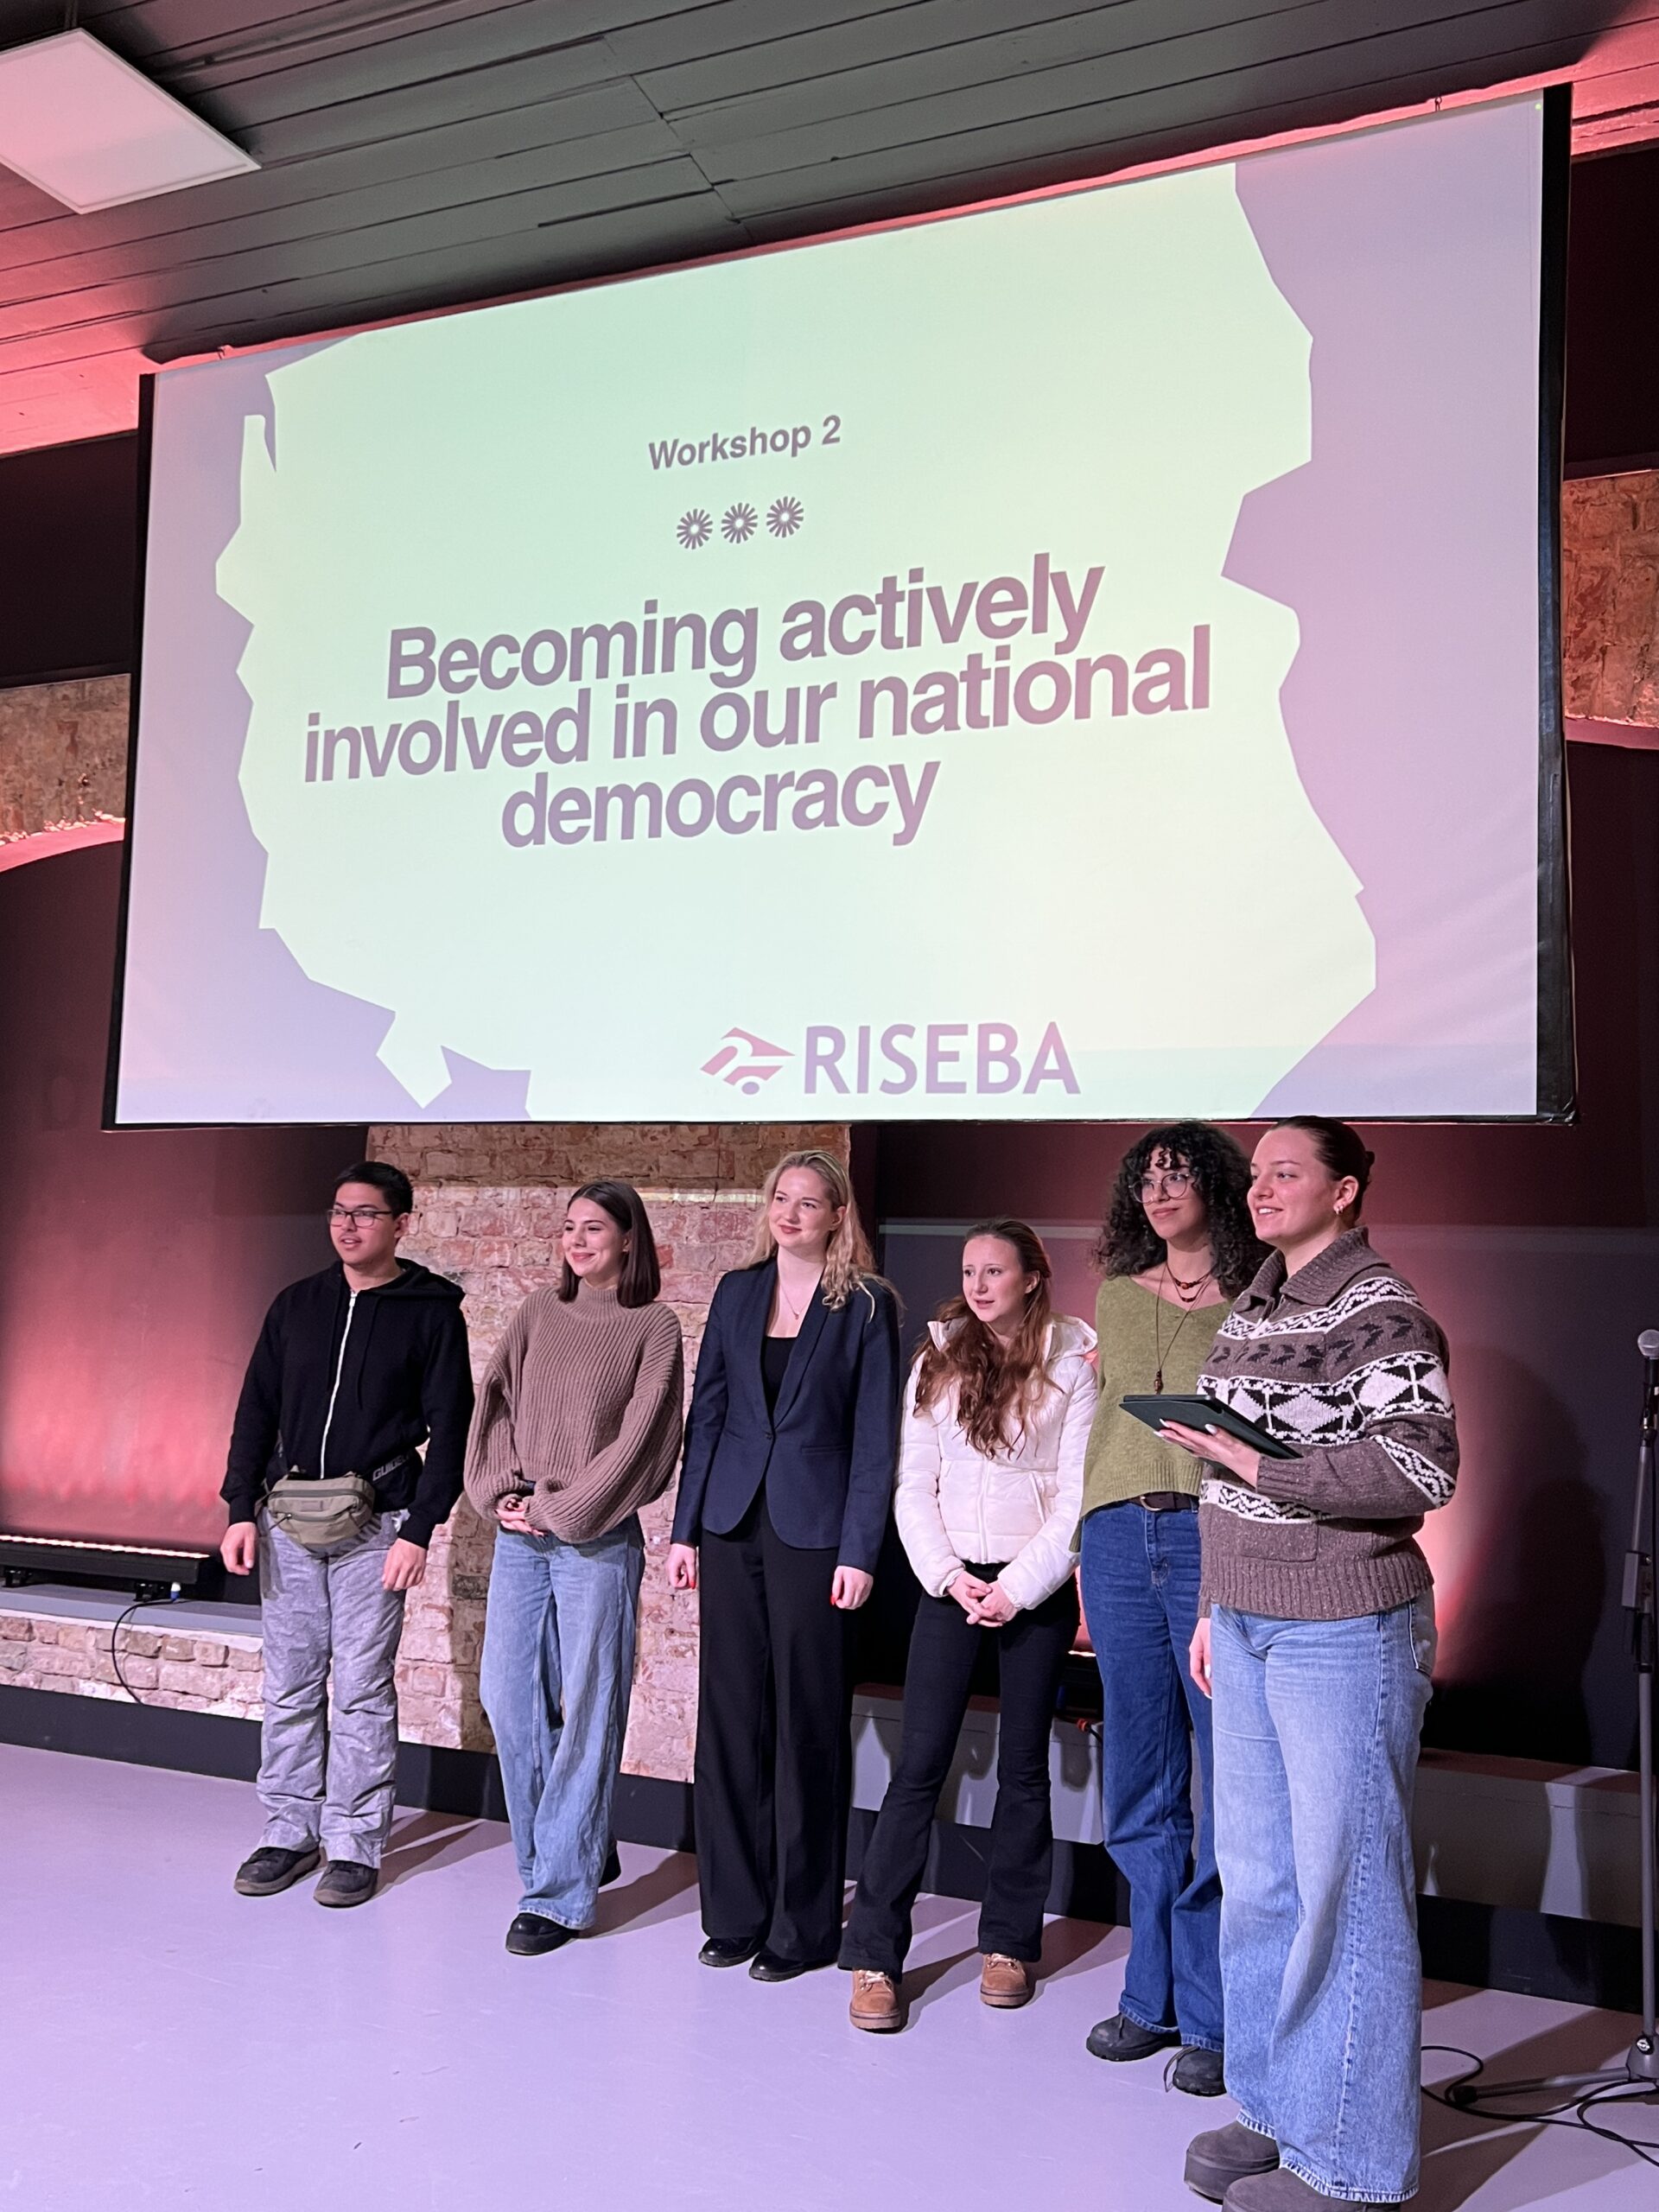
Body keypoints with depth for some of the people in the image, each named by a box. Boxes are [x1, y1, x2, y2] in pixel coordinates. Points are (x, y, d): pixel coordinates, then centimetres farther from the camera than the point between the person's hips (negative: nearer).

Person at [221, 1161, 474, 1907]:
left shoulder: (432, 1312, -3)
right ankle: (288, 1830, 22)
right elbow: (257, 1409, 10)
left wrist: (419, 1530, -11)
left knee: (363, 1690, 2)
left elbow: (448, 1427, -5)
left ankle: (355, 1843, 13)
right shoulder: (297, 1304, 9)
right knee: (288, 1684, 10)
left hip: (375, 1525, -4)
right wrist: (241, 1509, 2)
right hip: (288, 1519, 4)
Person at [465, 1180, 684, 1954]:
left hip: (597, 1539, -5)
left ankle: (558, 1892, 10)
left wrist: (560, 1509, -10)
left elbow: (640, 1439, -8)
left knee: (585, 1711, 0)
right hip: (519, 1533, 5)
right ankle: (569, 1850, 24)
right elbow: (496, 1403, 10)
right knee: (508, 1697, 5)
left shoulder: (652, 1328, -2)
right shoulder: (538, 1314, 12)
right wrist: (502, 1493, -4)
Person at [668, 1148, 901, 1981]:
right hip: (733, 1527, 4)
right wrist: (686, 1528, 6)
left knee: (808, 1725, 4)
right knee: (730, 1717, 8)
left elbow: (874, 1436, -5)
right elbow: (706, 1412, 10)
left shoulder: (866, 1305, -3)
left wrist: (859, 1551, -10)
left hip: (813, 1532, -4)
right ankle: (734, 1911, 22)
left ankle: (802, 1924, 16)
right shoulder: (737, 1292, 9)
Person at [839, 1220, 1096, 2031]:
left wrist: (1016, 1587, -10)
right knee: (919, 1763, -3)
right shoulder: (939, 1358, 6)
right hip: (950, 1581, 1)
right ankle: (874, 1956, 3)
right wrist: (951, 1577, -7)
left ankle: (1009, 1943, 23)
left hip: (1036, 1586, -1)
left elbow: (1078, 1496, -4)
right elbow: (913, 1485, 4)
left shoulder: (1072, 1364, 0)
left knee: (1024, 1766, 9)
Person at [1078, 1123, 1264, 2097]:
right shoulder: (1118, 1296, 15)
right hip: (1120, 1535, 5)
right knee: (1140, 1784, 12)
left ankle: (1213, 2015, 13)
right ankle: (1155, 1994, 25)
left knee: (1229, 1781, -1)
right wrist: (1088, 1549, 16)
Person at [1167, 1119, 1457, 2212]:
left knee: (1345, 1885, 1)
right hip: (1250, 1623, 8)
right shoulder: (1255, 1308, 12)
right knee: (1256, 1875, 15)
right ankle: (1275, 2109, 30)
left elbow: (1423, 1469, -20)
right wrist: (1217, 1607, 17)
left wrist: (1259, 1466, -20)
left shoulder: (1380, 1309, -12)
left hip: (1344, 1630, -8)